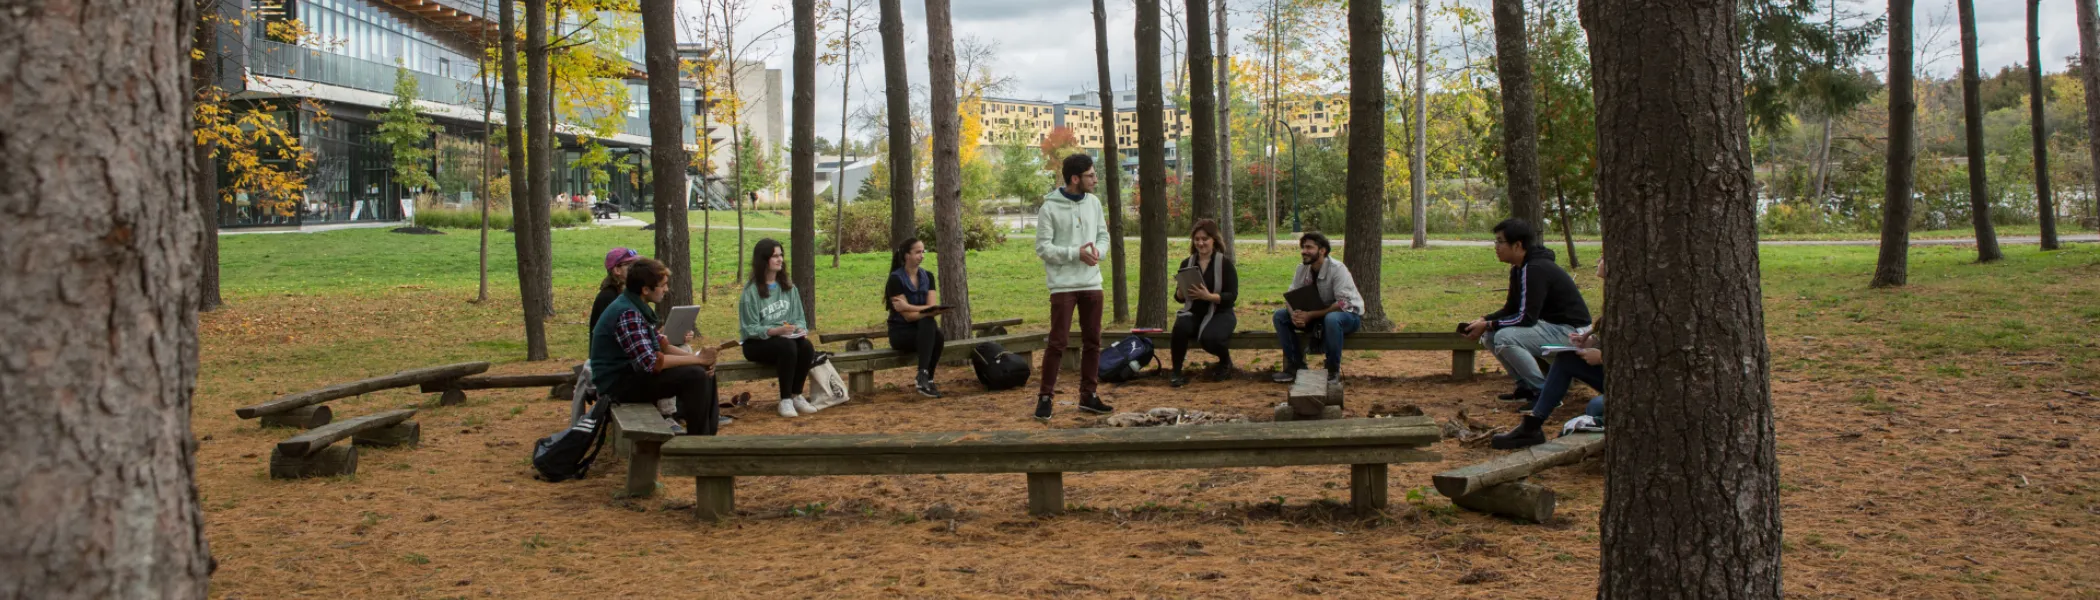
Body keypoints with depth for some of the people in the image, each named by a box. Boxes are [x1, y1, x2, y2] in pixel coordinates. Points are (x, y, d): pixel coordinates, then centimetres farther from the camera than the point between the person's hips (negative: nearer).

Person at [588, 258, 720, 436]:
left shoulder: (637, 307, 8)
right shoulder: (627, 314, -23)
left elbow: (660, 345, 12)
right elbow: (650, 362, -29)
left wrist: (696, 356, -5)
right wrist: (696, 359, -20)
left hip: (631, 373, 10)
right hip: (618, 384, -10)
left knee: (705, 370, 8)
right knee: (695, 376, -23)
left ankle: (710, 433, 11)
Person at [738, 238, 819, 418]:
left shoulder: (788, 288, 9)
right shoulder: (751, 291, -10)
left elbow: (799, 317, 10)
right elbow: (749, 329, -13)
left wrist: (800, 329, -13)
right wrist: (775, 331, -27)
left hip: (788, 338, 5)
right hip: (757, 343, -5)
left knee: (807, 347, -27)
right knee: (787, 346, -35)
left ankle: (797, 396, -11)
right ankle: (785, 400, -23)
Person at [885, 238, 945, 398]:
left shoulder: (927, 277, 7)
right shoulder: (896, 279, -11)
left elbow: (931, 308, -5)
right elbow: (908, 315, -16)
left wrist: (909, 307, -19)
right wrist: (926, 310, -30)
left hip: (922, 328, 4)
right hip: (901, 332, -4)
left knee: (937, 336, -32)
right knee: (929, 326, -34)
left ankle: (924, 378, -23)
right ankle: (924, 378, -35)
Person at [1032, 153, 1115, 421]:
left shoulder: (1093, 202, 7)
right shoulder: (1050, 208, -10)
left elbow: (1103, 235, 12)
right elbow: (1042, 248, -11)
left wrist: (1097, 251, -10)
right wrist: (1076, 253, -19)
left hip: (1092, 283, 6)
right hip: (1063, 285, -5)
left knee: (1092, 341, 9)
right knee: (1058, 342, -5)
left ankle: (1088, 395, 19)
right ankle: (1045, 396, 4)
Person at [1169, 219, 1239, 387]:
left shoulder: (1225, 263, -5)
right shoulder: (1186, 263, 6)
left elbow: (1232, 295, -11)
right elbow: (1178, 297, 9)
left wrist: (1208, 296, -27)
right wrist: (1182, 292, -16)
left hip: (1220, 314, -3)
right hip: (1194, 313, 3)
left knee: (1208, 337, -34)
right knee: (1181, 327, -32)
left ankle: (1225, 362, 2)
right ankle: (1176, 372, -15)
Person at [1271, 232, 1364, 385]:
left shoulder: (1337, 269, -24)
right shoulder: (1302, 268, -5)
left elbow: (1343, 304, -30)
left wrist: (1311, 315, -34)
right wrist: (1294, 314, -26)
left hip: (1349, 315, -6)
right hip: (1317, 316, 6)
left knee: (1331, 319, -41)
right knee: (1280, 315, -9)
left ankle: (1333, 370, -22)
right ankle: (1296, 365, -4)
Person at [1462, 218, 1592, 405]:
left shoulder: (1535, 270, -22)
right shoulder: (1518, 269, 9)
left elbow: (1526, 318, -25)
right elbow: (1511, 310, 15)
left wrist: (1487, 325, -18)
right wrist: (1483, 320, -1)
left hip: (1570, 331, -10)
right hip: (1549, 325, 10)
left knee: (1505, 338, -27)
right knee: (1489, 336, 4)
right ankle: (1527, 387, 8)